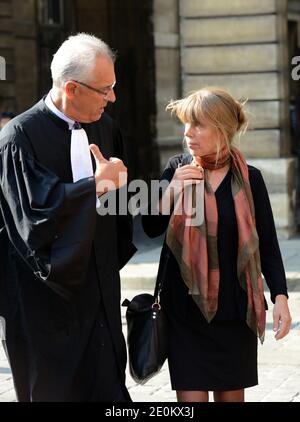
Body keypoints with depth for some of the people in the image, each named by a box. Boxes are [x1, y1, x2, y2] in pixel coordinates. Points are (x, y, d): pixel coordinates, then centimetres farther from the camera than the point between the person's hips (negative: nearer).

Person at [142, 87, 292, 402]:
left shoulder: (249, 178, -2)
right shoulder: (178, 170, 1)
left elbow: (268, 245, 0)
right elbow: (151, 228, -1)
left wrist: (280, 296, -11)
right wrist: (171, 190, -17)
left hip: (235, 308, 0)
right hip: (186, 307, 0)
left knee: (232, 394, 10)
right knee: (191, 396, -3)